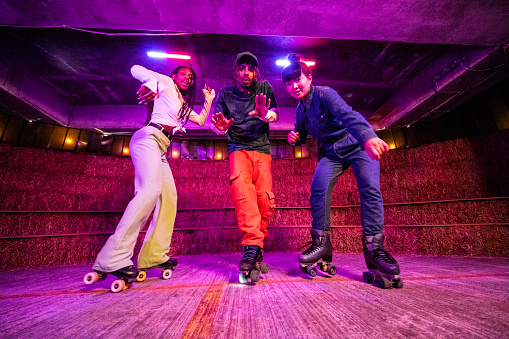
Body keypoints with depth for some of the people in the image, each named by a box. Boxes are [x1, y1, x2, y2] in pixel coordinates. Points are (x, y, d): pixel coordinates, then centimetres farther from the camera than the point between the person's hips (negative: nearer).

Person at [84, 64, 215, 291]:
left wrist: (209, 99, 33)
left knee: (169, 198, -2)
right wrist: (149, 84, -11)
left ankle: (155, 256, 0)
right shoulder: (166, 83, 13)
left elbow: (201, 120, 35)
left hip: (160, 149, 9)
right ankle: (114, 258, -30)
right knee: (151, 189, -29)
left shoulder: (183, 105, 32)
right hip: (149, 137, -9)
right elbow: (136, 69, 8)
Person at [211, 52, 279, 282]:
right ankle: (253, 246, -34)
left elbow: (276, 116, 3)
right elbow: (219, 127, 9)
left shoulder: (264, 88, 12)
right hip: (238, 147, 0)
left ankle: (253, 249, 4)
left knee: (265, 199, -15)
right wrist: (221, 126, -17)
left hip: (262, 148, 1)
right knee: (241, 186, -33)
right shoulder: (226, 93, 11)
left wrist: (266, 115, -21)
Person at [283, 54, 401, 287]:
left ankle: (374, 248, -7)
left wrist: (368, 136, -50)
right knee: (318, 188, -19)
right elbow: (302, 135, 18)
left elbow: (347, 114, -32)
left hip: (356, 144, -4)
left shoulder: (324, 94, -14)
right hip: (331, 152, 4)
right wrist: (295, 137, -8)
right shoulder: (300, 109, 6)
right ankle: (321, 243, -7)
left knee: (370, 189, -21)